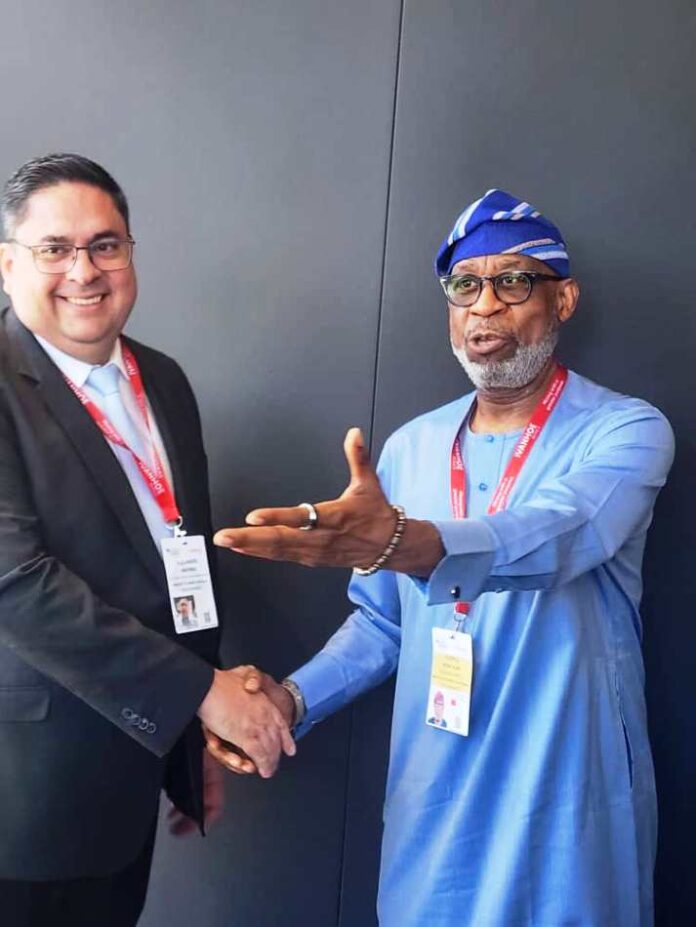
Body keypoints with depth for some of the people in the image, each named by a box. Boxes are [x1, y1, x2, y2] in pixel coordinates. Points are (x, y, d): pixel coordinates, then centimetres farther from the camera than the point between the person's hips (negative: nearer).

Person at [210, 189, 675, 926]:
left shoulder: (626, 431, -11)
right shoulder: (408, 449, 1)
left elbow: (551, 540, -32)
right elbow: (381, 622, 7)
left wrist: (402, 543, -49)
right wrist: (294, 697, -8)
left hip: (565, 802, -3)